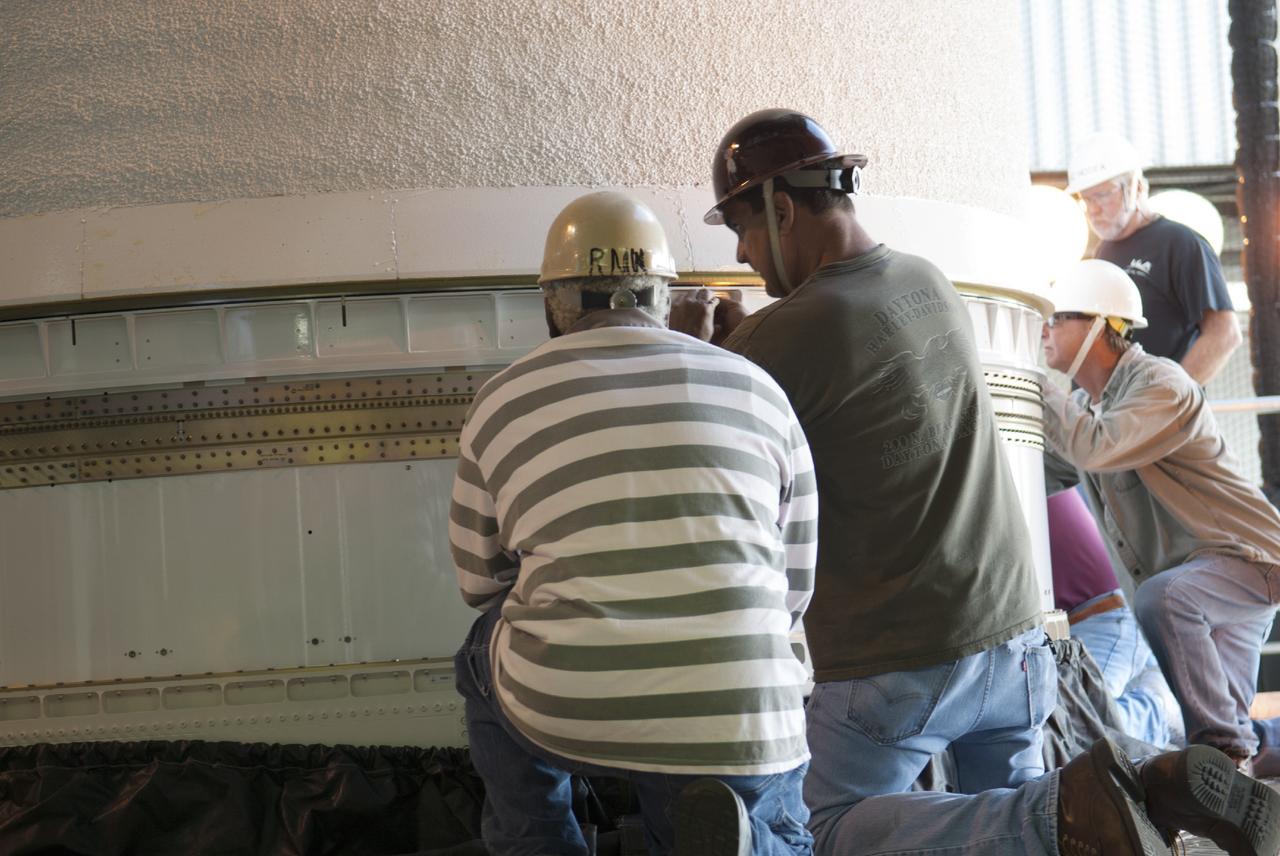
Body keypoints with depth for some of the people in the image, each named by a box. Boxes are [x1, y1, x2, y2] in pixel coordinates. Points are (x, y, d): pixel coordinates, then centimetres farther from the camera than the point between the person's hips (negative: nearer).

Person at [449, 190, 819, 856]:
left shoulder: (502, 402, 7)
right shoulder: (757, 390, 9)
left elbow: (480, 582, 19)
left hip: (562, 706, 0)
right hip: (737, 728, 0)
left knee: (487, 654, 32)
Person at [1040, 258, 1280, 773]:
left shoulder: (1159, 384, -21)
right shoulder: (1084, 404, 7)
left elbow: (1097, 449, -37)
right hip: (1178, 574, 9)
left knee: (1161, 600, -36)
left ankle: (1227, 748, -24)